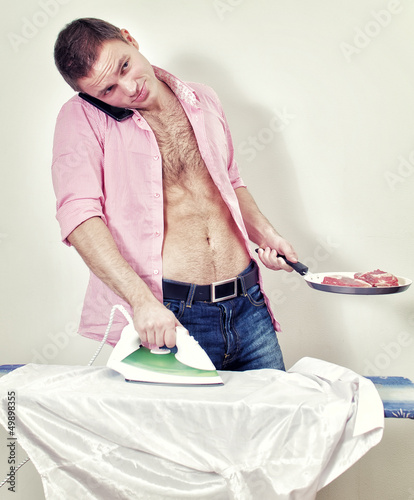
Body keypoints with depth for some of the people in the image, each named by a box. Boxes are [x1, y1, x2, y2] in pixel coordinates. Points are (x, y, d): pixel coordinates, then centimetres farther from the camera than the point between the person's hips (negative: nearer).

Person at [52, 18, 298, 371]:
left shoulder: (204, 100, 11)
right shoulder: (82, 118, -4)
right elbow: (78, 213, -18)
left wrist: (264, 232, 8)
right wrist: (142, 299, -29)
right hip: (168, 317, -4)